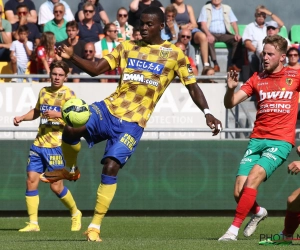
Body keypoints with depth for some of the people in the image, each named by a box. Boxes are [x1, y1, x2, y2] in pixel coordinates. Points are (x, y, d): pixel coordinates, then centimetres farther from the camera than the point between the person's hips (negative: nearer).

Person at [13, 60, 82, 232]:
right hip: (39, 144, 6)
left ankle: (75, 213, 22)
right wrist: (22, 118, 12)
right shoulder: (44, 91, 13)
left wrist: (58, 114, -29)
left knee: (56, 186, -3)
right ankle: (33, 223, 2)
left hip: (56, 145, -6)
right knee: (31, 181, -3)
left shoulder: (67, 94, -6)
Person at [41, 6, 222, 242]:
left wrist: (207, 113, -8)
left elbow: (192, 87, 5)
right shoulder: (127, 47, 11)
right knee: (71, 128, -25)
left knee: (111, 167, -17)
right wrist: (72, 57, -8)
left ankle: (95, 227, -5)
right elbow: (95, 69, 9)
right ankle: (71, 170, 8)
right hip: (109, 109, 3)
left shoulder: (174, 54, 3)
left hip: (133, 123, -3)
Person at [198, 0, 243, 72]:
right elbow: (203, 24, -4)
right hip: (212, 34, -3)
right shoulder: (206, 8, 8)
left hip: (224, 34, 3)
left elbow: (234, 23, 8)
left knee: (239, 40, -24)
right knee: (208, 40, -38)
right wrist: (209, 34, -24)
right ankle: (215, 64, -38)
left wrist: (237, 34, -12)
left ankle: (235, 64, -27)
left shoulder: (227, 8, 16)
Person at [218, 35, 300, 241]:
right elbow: (230, 104, 5)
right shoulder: (257, 79, 9)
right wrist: (231, 88, -15)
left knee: (253, 177, -25)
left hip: (280, 141, -4)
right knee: (239, 192, -5)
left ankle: (233, 230, -21)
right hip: (257, 139, 4)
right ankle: (258, 212, 29)